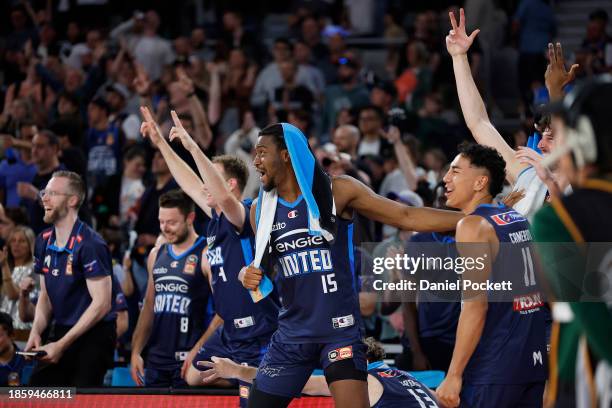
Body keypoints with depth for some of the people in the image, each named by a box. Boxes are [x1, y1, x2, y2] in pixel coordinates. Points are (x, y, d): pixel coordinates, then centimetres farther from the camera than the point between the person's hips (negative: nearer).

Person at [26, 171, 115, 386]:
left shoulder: (90, 245, -16)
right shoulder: (44, 241, 9)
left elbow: (102, 303, -19)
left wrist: (61, 345, -20)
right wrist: (36, 332, -2)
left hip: (93, 337, -8)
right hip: (61, 332, 8)